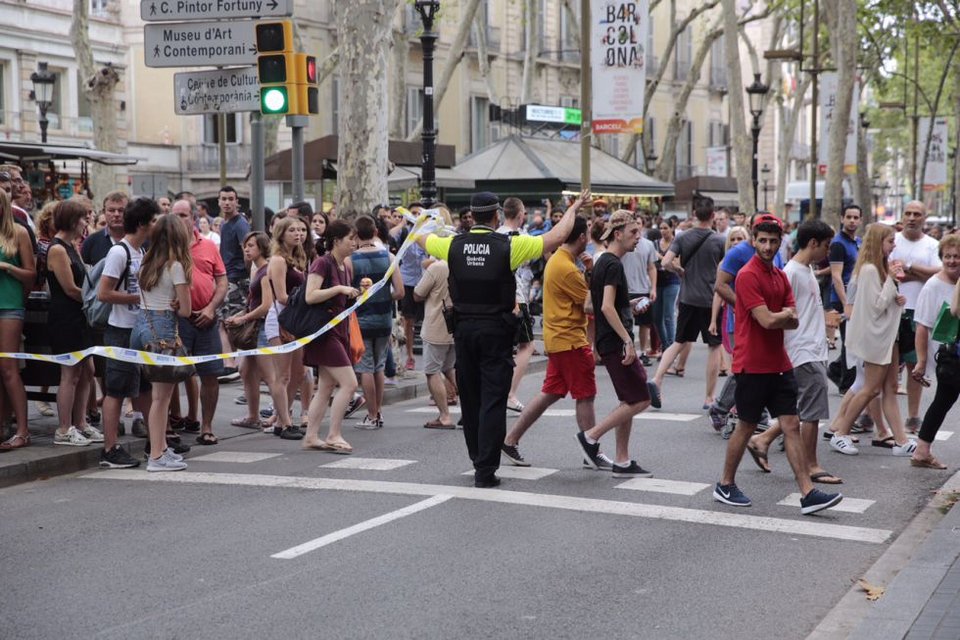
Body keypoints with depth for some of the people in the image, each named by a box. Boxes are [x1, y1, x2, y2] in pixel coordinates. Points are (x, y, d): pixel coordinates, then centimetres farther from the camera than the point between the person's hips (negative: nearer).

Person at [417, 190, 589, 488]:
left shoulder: (454, 245, 0)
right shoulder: (508, 246, -9)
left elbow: (421, 238, 21)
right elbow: (557, 236, -5)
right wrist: (573, 208, 12)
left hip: (464, 329, 4)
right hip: (496, 329, -4)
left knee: (469, 398, 14)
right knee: (493, 400, -2)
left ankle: (478, 460, 27)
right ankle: (486, 471, -4)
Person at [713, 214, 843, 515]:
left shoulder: (781, 277, 11)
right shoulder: (748, 276, -14)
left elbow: (793, 322, 6)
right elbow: (767, 320, -21)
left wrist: (777, 317, -13)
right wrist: (786, 313, -3)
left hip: (779, 364, 7)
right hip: (752, 365, -7)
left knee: (792, 426, 2)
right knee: (746, 426, 5)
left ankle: (808, 493, 1)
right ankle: (725, 485, 22)